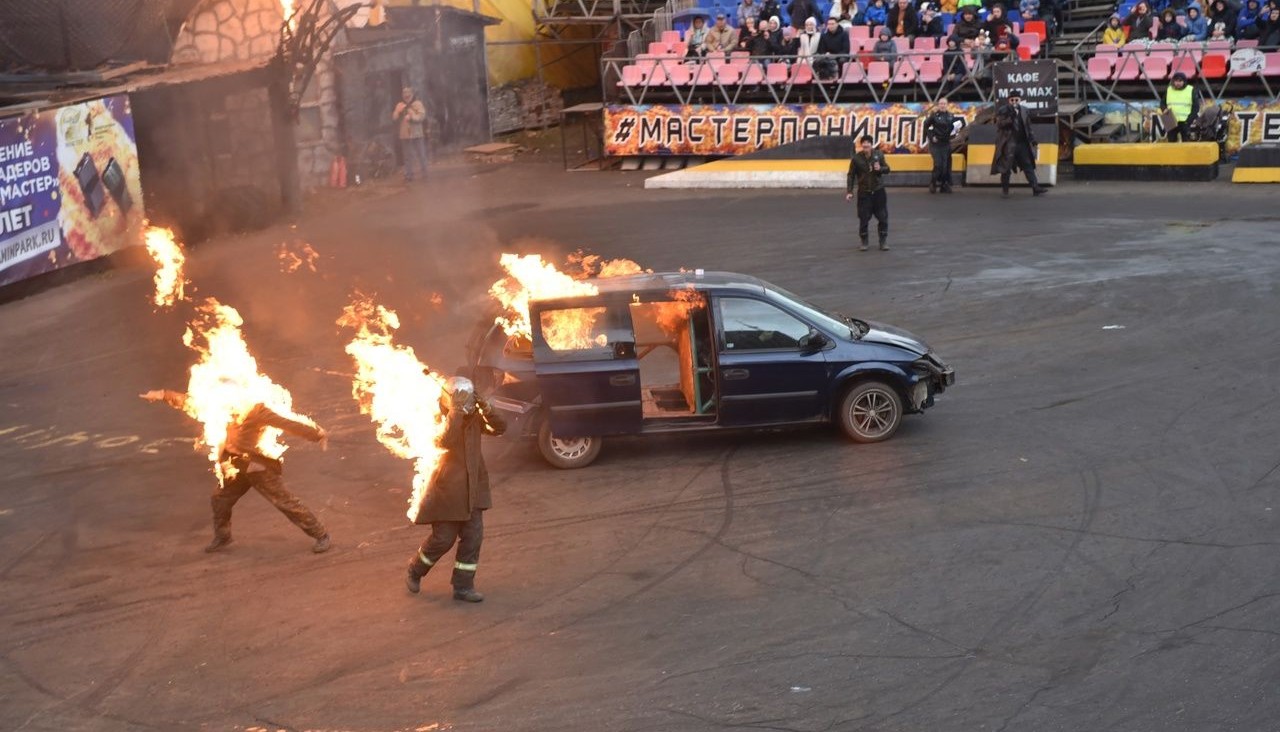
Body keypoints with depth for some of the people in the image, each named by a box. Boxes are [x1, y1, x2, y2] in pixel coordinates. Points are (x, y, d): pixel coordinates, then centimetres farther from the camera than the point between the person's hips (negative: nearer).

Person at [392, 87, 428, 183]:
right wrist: (399, 111, -14)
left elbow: (422, 116, -13)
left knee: (421, 155, 1)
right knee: (407, 156, 6)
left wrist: (412, 117, -24)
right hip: (405, 135, 2)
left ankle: (424, 174, 8)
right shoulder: (400, 105, 8)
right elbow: (394, 118, 2)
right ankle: (408, 175, 12)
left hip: (417, 134, -2)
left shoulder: (418, 103, -1)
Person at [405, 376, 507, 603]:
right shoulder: (442, 421, -14)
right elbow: (446, 441, -34)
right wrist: (456, 411, -35)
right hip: (448, 489, -6)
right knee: (443, 539, 1)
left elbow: (499, 427, -5)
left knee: (473, 537, 3)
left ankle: (463, 586, 12)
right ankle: (414, 571, 27)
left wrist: (484, 407, -17)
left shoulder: (474, 418, 3)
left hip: (472, 489, 6)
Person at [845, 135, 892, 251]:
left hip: (879, 191, 2)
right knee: (864, 218, 2)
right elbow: (851, 176, -4)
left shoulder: (879, 155, -6)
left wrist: (880, 169, -19)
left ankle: (883, 241, 16)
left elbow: (887, 169, 4)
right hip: (864, 193, -2)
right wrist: (849, 192, -10)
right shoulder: (856, 158, -10)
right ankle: (863, 241, 18)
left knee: (883, 217, 4)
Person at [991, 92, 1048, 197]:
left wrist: (1032, 139, 11)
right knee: (1006, 168, 0)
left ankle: (1035, 188, -1)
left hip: (1022, 143, 4)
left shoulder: (1024, 111, 11)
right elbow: (1000, 124, -14)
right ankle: (1005, 190, 11)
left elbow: (1028, 127, 17)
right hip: (1008, 144, -4)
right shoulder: (1002, 111, -2)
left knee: (1028, 166, 1)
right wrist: (1010, 117, -25)